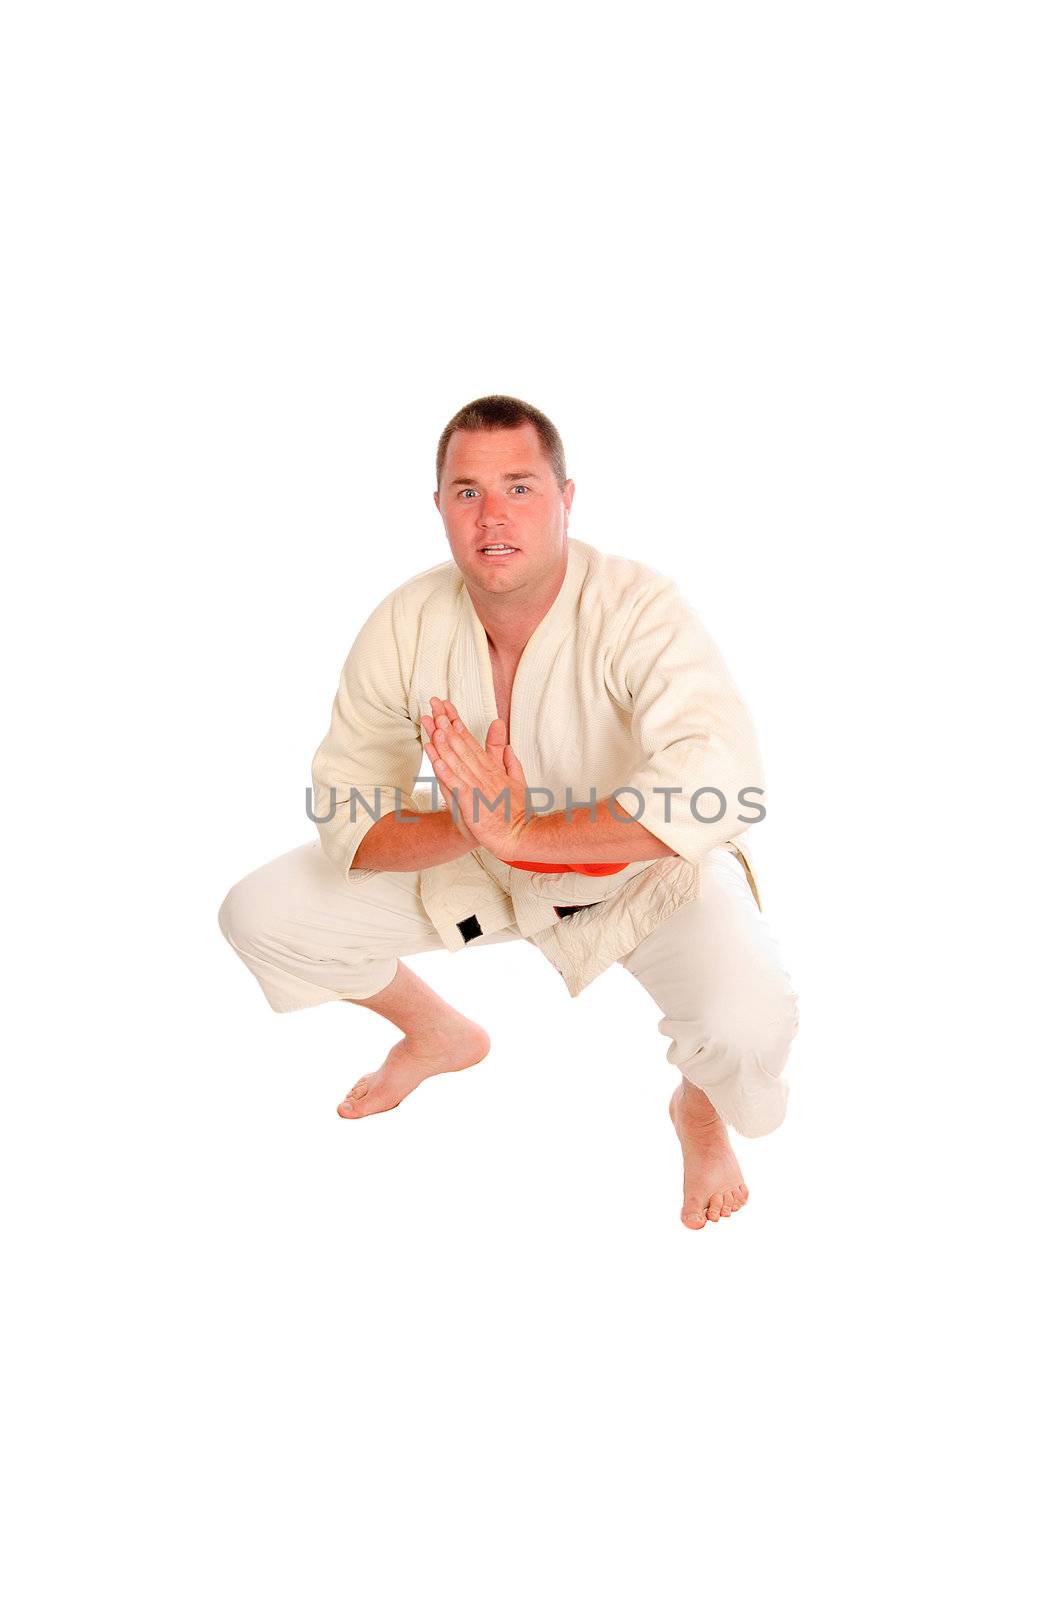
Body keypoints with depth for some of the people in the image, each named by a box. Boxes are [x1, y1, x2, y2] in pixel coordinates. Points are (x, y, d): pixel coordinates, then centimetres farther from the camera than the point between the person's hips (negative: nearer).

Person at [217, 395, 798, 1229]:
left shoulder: (638, 610, -31)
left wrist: (520, 829, -47)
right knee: (260, 915, -3)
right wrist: (465, 825, -36)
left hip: (644, 877, -4)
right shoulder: (407, 626, -18)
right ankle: (441, 1035, 27)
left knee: (745, 1027, -34)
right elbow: (347, 820, -14)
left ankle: (703, 1108, 9)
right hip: (472, 861, 5)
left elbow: (719, 788, -46)